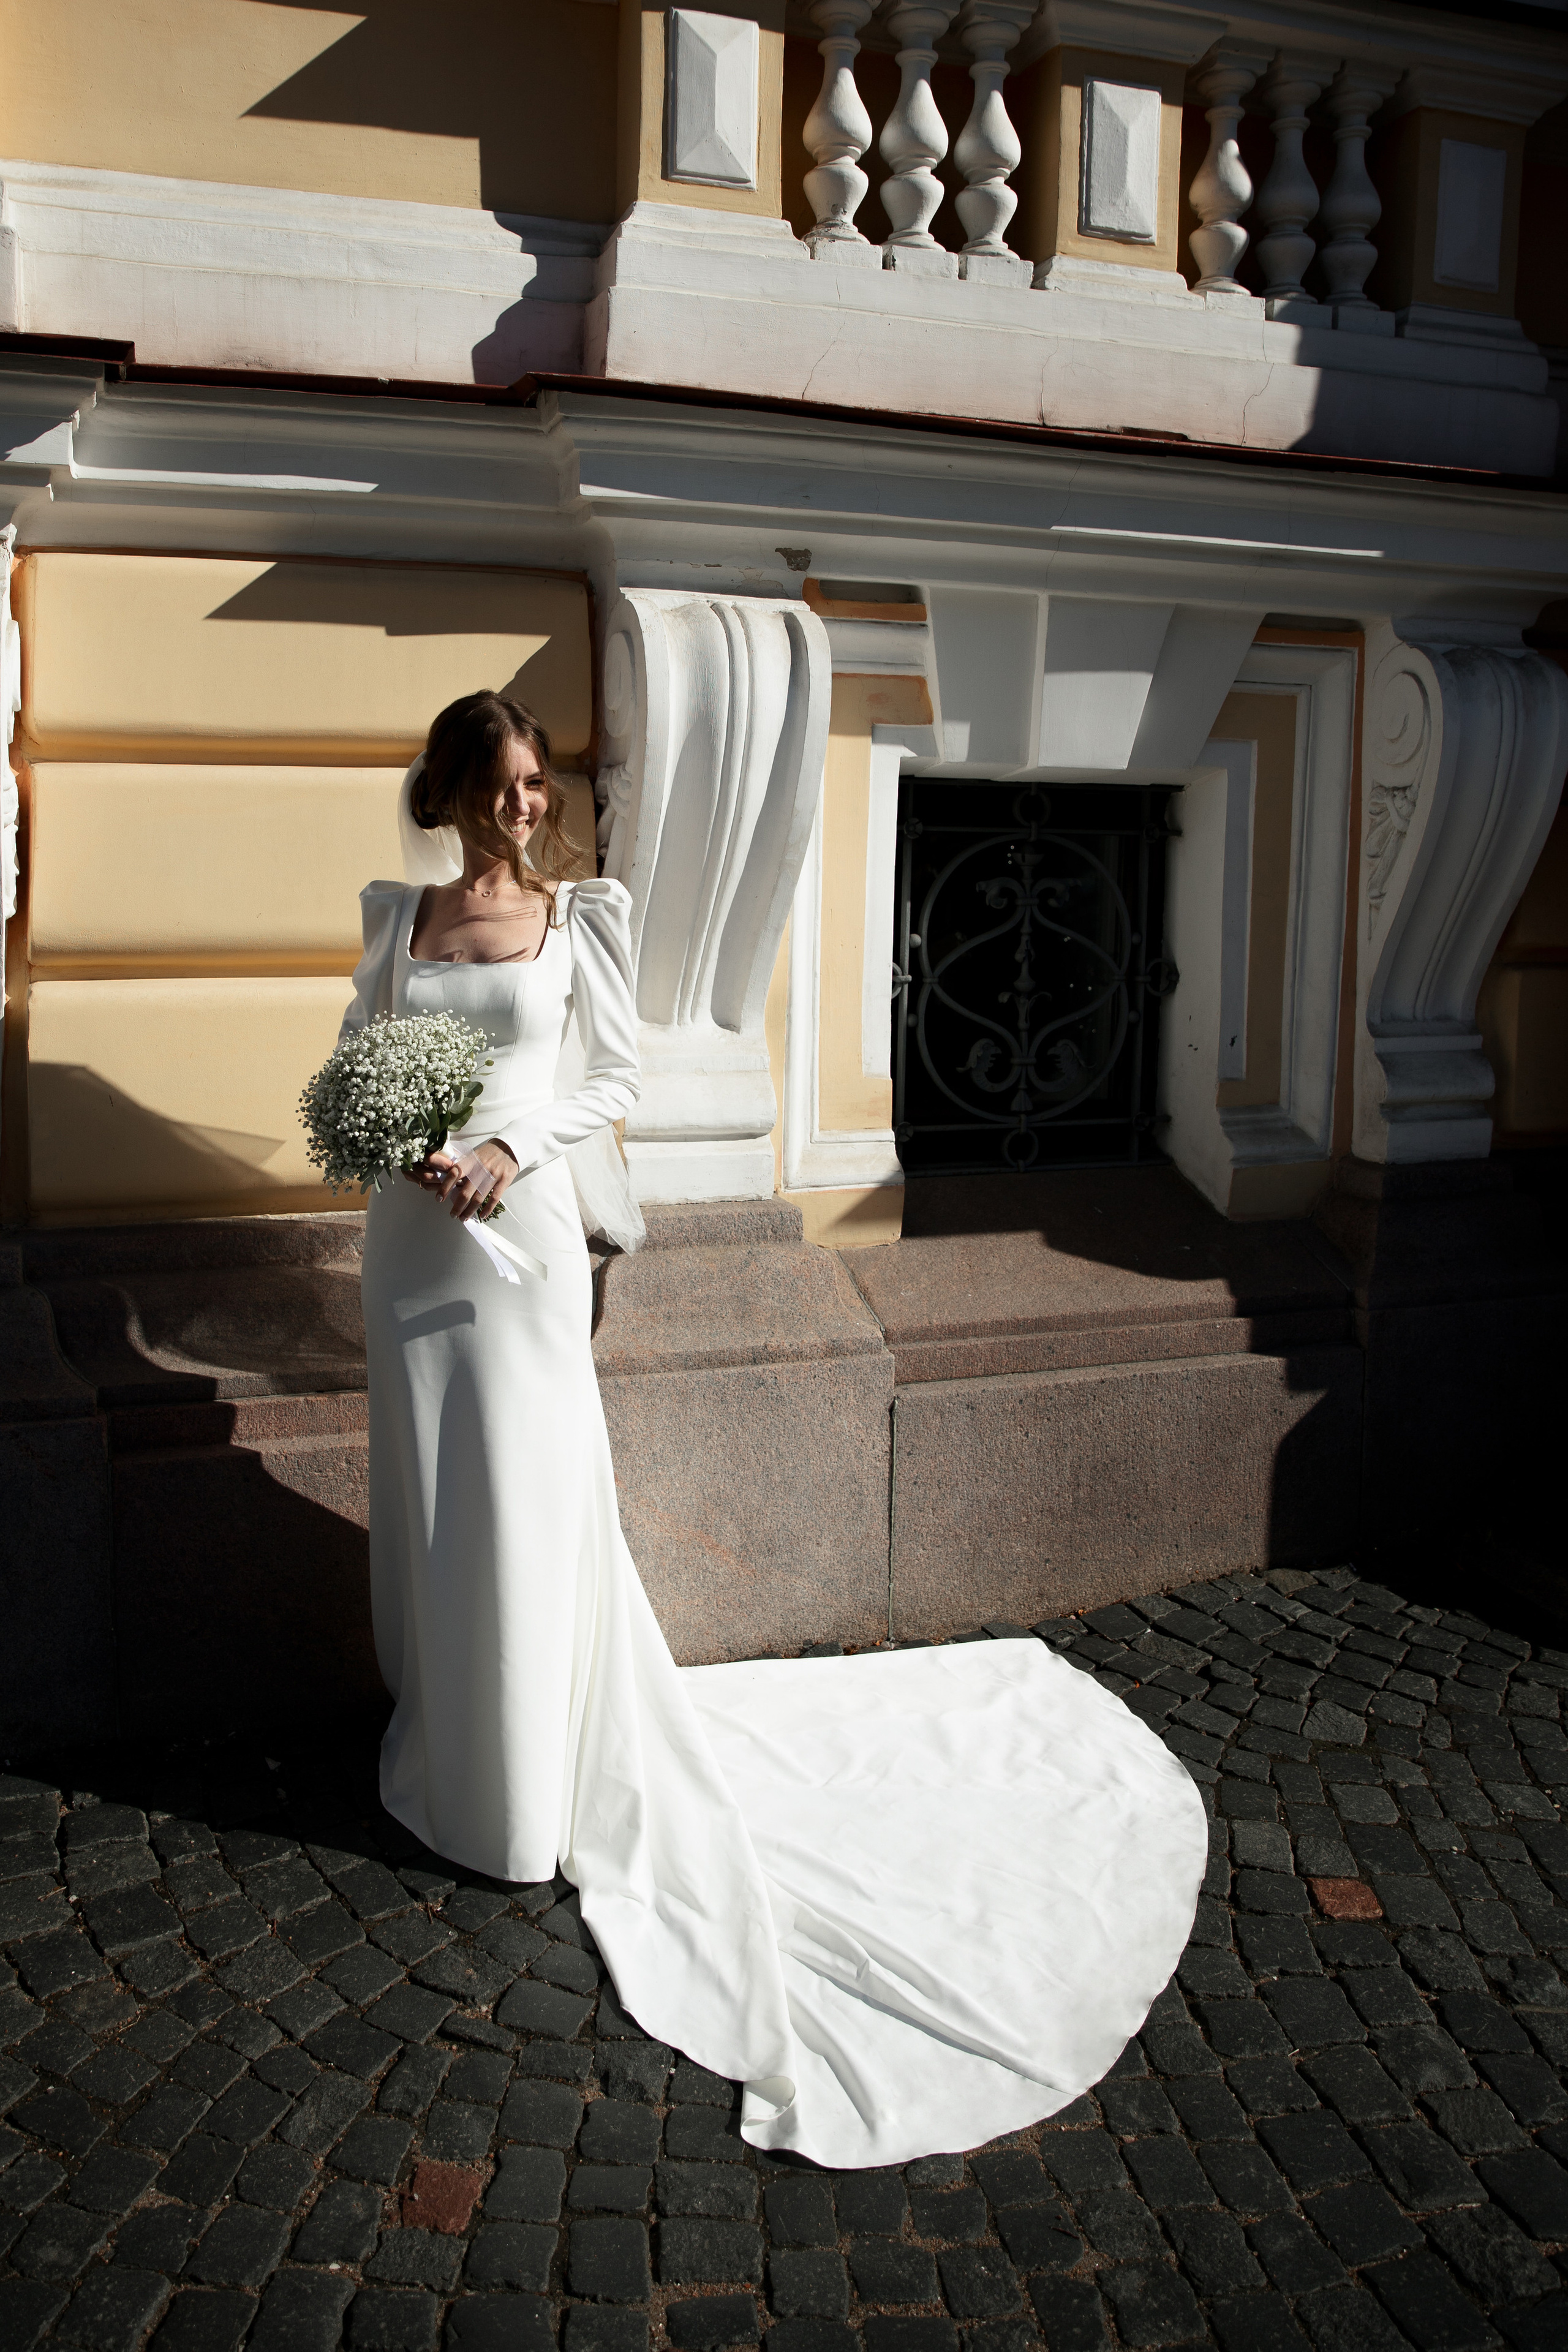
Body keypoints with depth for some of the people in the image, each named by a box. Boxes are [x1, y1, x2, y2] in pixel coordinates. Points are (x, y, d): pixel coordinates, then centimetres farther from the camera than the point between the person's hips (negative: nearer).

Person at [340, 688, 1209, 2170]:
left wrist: (511, 1146, -16)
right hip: (415, 1231, 4)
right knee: (425, 1484, 13)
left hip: (524, 1226, -4)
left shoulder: (580, 914, -2)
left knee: (530, 1494, -2)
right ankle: (438, 1727, 33)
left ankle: (538, 1779, 14)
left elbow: (614, 1082, -1)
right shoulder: (394, 913, 7)